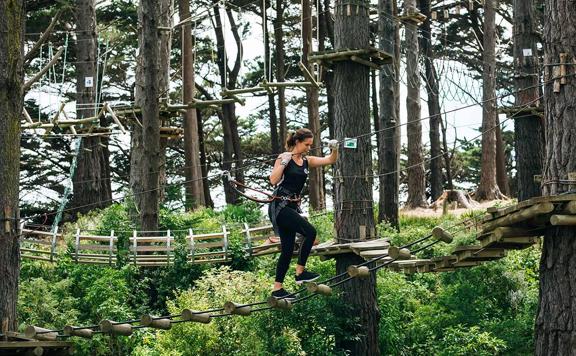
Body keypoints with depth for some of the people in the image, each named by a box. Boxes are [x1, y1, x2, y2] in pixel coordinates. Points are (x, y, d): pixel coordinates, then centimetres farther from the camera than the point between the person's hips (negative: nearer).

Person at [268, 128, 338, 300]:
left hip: (292, 207, 7)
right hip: (279, 206, -7)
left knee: (288, 249, 6)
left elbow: (330, 160, 8)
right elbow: (273, 180, -18)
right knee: (310, 231, -19)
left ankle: (277, 289, 10)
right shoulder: (284, 158, -7)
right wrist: (284, 162, -23)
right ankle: (300, 272, -9)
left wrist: (335, 150, -10)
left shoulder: (307, 161, 11)